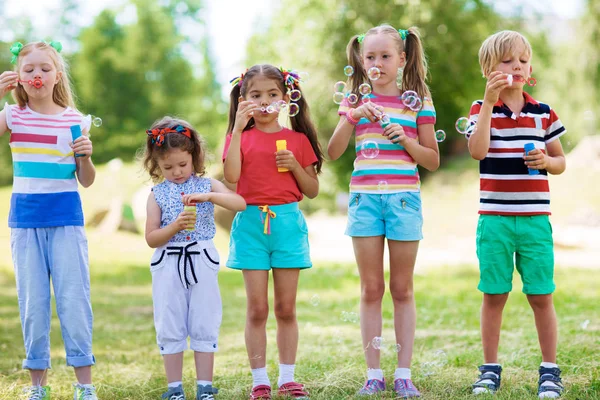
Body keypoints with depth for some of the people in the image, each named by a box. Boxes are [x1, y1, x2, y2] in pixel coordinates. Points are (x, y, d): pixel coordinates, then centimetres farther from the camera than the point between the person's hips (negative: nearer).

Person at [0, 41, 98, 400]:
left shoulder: (75, 120, 2)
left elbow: (86, 181, 5)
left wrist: (85, 157, -14)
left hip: (66, 217, -1)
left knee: (74, 299, -2)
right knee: (32, 302, 6)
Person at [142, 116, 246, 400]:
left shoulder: (207, 185, 4)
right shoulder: (157, 194, 2)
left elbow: (240, 203, -11)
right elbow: (151, 238, -2)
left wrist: (209, 196, -24)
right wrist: (175, 226, -19)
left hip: (202, 262, 0)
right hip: (168, 265, 0)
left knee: (204, 326, 3)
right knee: (169, 328, 4)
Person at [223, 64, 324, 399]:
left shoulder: (298, 140, 7)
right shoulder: (241, 137, 5)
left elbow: (312, 190, 8)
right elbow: (231, 176, -14)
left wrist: (295, 165, -9)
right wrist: (238, 128, -15)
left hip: (288, 223, 1)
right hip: (251, 223, -1)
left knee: (286, 308, 5)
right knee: (257, 309, 1)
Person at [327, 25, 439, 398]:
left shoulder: (417, 102, 3)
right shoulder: (356, 101, 8)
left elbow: (433, 160, 5)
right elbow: (333, 153, 1)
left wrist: (405, 140, -11)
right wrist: (354, 115, -11)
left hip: (404, 198, -1)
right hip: (365, 197, 2)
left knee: (402, 289, 5)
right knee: (371, 289, 5)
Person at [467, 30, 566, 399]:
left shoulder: (543, 113, 6)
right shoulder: (482, 110, 1)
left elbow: (561, 161, 14)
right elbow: (477, 151, -18)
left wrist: (546, 161, -9)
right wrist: (490, 101, -21)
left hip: (535, 219, 1)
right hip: (494, 219, -1)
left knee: (541, 296, 3)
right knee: (494, 295, 5)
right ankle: (491, 369, 16)